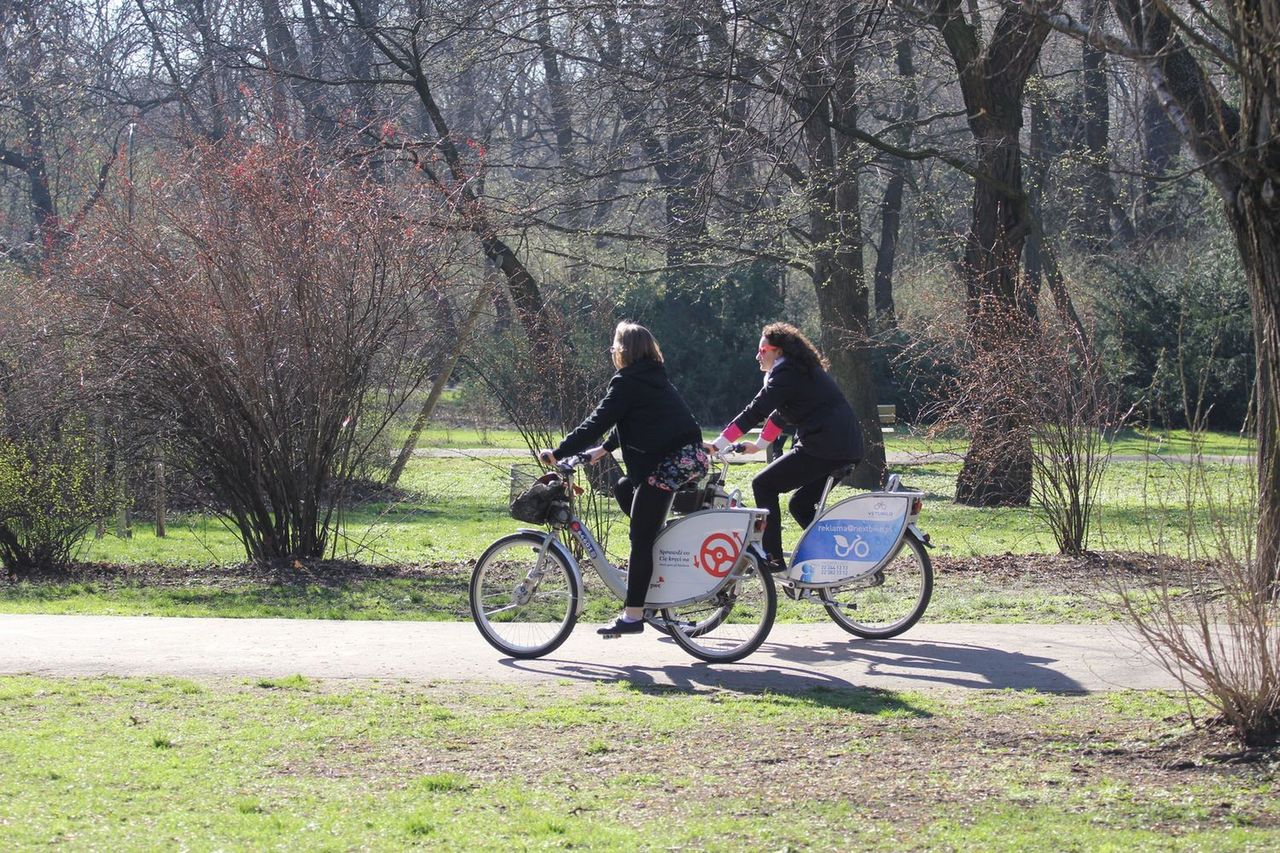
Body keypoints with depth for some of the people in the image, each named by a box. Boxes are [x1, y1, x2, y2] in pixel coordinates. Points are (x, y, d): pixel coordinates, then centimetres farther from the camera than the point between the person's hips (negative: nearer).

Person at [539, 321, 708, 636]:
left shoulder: (626, 382, -7)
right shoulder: (655, 377, 20)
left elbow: (598, 422, -9)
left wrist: (558, 453, -4)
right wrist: (604, 449, 30)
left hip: (669, 462, -9)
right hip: (692, 456, 9)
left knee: (640, 539, -5)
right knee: (624, 489, 27)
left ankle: (633, 616, -5)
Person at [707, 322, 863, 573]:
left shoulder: (786, 374, -8)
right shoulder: (801, 370, 22)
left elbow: (754, 412, -14)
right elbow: (780, 414, 29)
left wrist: (717, 445, -13)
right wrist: (758, 445, 28)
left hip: (824, 447, -10)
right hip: (847, 447, 10)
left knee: (764, 485, -3)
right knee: (801, 505, 19)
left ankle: (773, 557, -5)